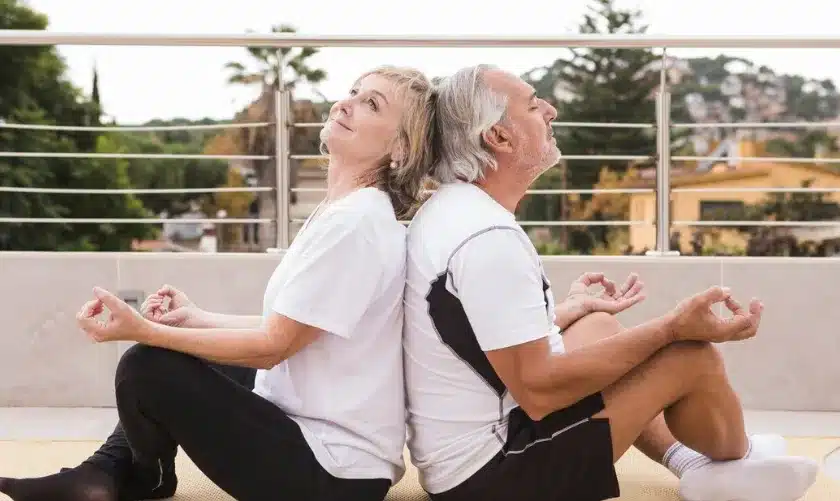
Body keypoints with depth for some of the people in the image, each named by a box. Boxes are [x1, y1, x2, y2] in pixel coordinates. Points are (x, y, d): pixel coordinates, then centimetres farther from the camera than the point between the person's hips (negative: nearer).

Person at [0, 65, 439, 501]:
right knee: (175, 360, 22)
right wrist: (196, 319, 13)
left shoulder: (354, 222, -22)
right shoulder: (341, 211, 10)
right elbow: (289, 327, 14)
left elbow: (272, 345, -20)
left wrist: (144, 330, -19)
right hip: (313, 423, 11)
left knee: (146, 370, -10)